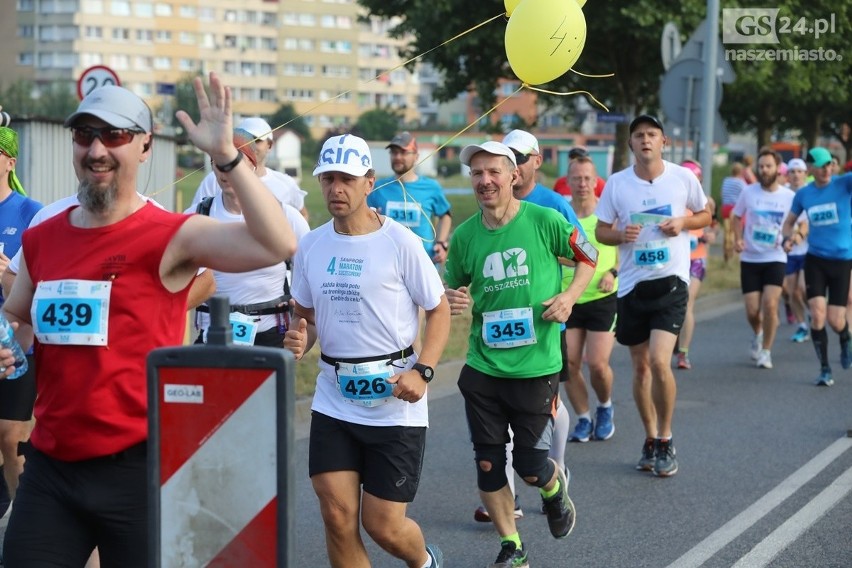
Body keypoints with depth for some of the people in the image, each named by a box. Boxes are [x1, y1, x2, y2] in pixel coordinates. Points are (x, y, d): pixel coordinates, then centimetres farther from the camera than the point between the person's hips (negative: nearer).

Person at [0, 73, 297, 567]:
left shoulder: (172, 237, -10)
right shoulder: (41, 239, 8)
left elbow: (278, 244, -26)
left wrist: (226, 155, -28)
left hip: (140, 466, -5)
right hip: (50, 466, 5)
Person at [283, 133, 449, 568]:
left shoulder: (399, 242, -9)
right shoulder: (309, 246, 3)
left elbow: (439, 310, -2)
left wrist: (422, 371, -16)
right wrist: (299, 340, -7)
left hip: (394, 403, -4)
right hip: (334, 399, 4)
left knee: (383, 526, 0)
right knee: (338, 518, -4)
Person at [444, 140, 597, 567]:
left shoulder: (545, 221, -9)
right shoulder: (464, 235, -1)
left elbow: (588, 257, 6)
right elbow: (454, 287, 14)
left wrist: (570, 296, -10)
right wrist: (452, 299, -10)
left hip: (536, 367, -3)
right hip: (482, 368, 3)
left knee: (530, 468, 3)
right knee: (488, 464, 5)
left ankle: (555, 488, 40)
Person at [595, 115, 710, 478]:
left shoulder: (683, 178, -3)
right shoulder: (616, 183, 0)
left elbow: (704, 215, 11)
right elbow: (600, 231, 6)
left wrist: (684, 223, -10)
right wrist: (621, 235, -15)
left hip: (670, 282, -2)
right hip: (631, 284, 3)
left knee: (659, 361, -16)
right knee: (640, 367, 11)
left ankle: (665, 441, 1)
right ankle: (650, 439, 27)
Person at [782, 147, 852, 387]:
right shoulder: (803, 194, 3)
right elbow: (789, 222, 16)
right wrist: (787, 237, -5)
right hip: (815, 259, 2)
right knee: (817, 314, -11)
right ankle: (825, 370, 2)